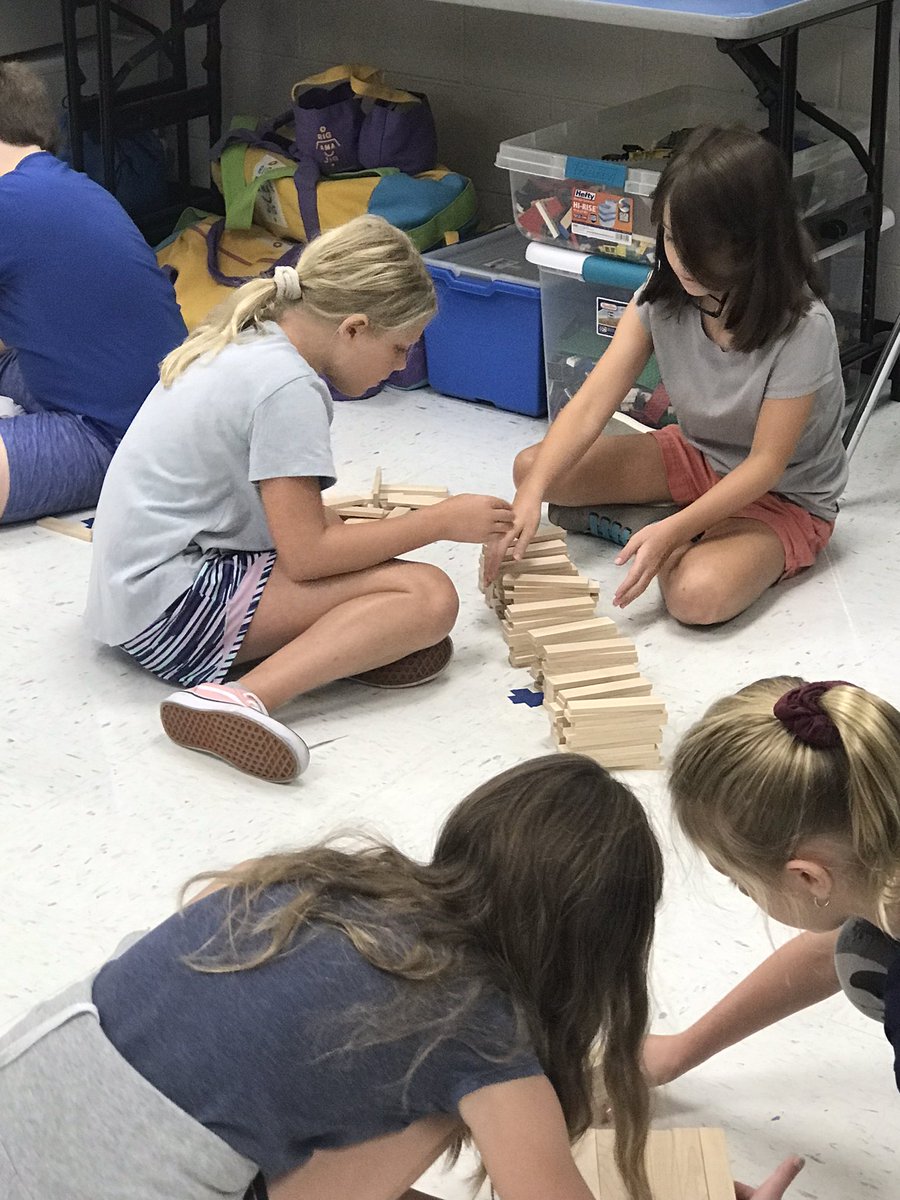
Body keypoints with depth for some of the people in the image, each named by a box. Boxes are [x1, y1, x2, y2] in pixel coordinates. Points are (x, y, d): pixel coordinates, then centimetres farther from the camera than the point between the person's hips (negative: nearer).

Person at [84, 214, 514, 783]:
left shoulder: (247, 339, 11)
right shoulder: (287, 386, -17)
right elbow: (306, 555, -18)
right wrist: (441, 521, -9)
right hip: (173, 606, -10)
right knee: (430, 598, -18)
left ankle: (350, 638, -6)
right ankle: (244, 698, -29)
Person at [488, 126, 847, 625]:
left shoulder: (802, 327, -29)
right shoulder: (664, 293, -14)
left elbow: (766, 464, -24)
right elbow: (591, 404, -19)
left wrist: (671, 532, -34)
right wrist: (531, 495, -33)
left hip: (784, 496, -6)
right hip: (697, 457, 6)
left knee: (696, 594, -35)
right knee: (532, 468, -9)